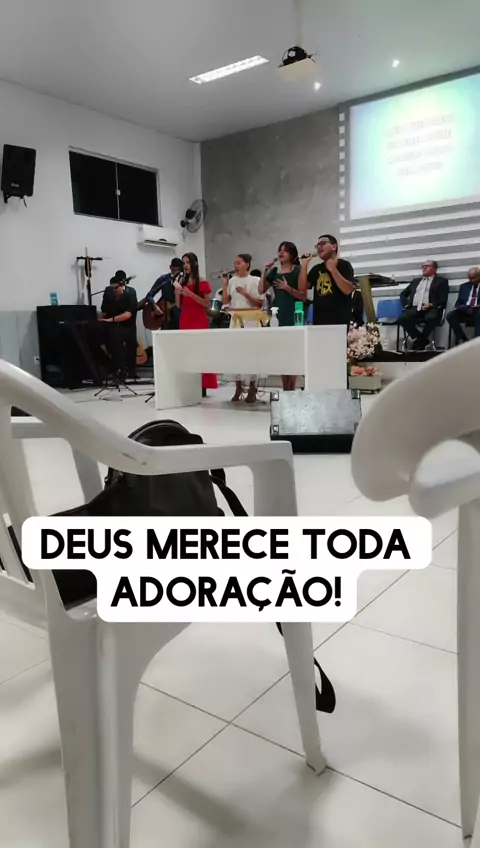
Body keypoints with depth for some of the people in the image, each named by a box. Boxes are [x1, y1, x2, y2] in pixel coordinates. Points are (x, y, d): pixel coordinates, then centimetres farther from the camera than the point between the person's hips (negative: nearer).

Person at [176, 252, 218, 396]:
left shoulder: (203, 283, -2)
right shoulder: (181, 282, 14)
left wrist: (191, 294, -16)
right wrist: (177, 292, -4)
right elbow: (179, 306, 14)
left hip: (199, 320, -5)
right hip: (184, 320, 5)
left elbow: (207, 304, -8)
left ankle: (202, 386, -5)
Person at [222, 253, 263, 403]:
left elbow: (259, 304, -5)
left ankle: (252, 388, 5)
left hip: (250, 321, -4)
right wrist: (224, 284, -1)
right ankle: (238, 387, 10)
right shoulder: (232, 280, 9)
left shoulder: (254, 280, -2)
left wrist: (246, 294, -16)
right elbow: (225, 302, 5)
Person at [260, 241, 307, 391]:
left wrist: (287, 288, -18)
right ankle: (285, 391, 11)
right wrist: (265, 270, 4)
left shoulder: (298, 271, -1)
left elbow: (303, 296, -7)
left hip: (293, 316, -6)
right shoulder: (274, 271, 14)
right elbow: (261, 290, 8)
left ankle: (292, 391, -3)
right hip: (277, 315, 6)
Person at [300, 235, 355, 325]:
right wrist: (304, 264, 3)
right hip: (319, 320, 6)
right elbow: (302, 287, 8)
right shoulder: (316, 268, 17)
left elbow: (348, 290, -14)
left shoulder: (343, 265, -1)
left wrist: (333, 270, -16)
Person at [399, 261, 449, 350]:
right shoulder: (416, 281, 29)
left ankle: (419, 343, -17)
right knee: (402, 318, -29)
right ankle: (422, 340, -13)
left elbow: (443, 299, 2)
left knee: (431, 318, -39)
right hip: (414, 309, 4)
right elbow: (403, 294, 28)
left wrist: (431, 305, -16)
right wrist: (406, 305, 8)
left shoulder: (441, 281, 14)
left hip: (431, 309, -4)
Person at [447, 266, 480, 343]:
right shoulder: (464, 286, 24)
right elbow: (459, 301, 20)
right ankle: (463, 340, -17)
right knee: (450, 316, -24)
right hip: (464, 310, 4)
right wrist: (456, 308, -4)